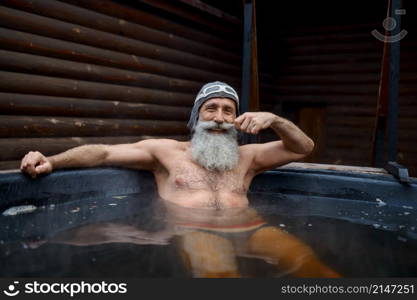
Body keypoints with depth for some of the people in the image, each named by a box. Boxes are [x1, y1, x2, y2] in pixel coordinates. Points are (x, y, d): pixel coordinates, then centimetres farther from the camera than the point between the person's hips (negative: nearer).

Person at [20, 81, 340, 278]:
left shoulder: (247, 157, 22)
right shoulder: (167, 150, 15)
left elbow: (304, 147, 23)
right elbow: (104, 153, 10)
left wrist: (273, 119, 4)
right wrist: (51, 161, -3)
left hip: (249, 226, 3)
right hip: (194, 228, -2)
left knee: (306, 261, -27)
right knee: (219, 271, -40)